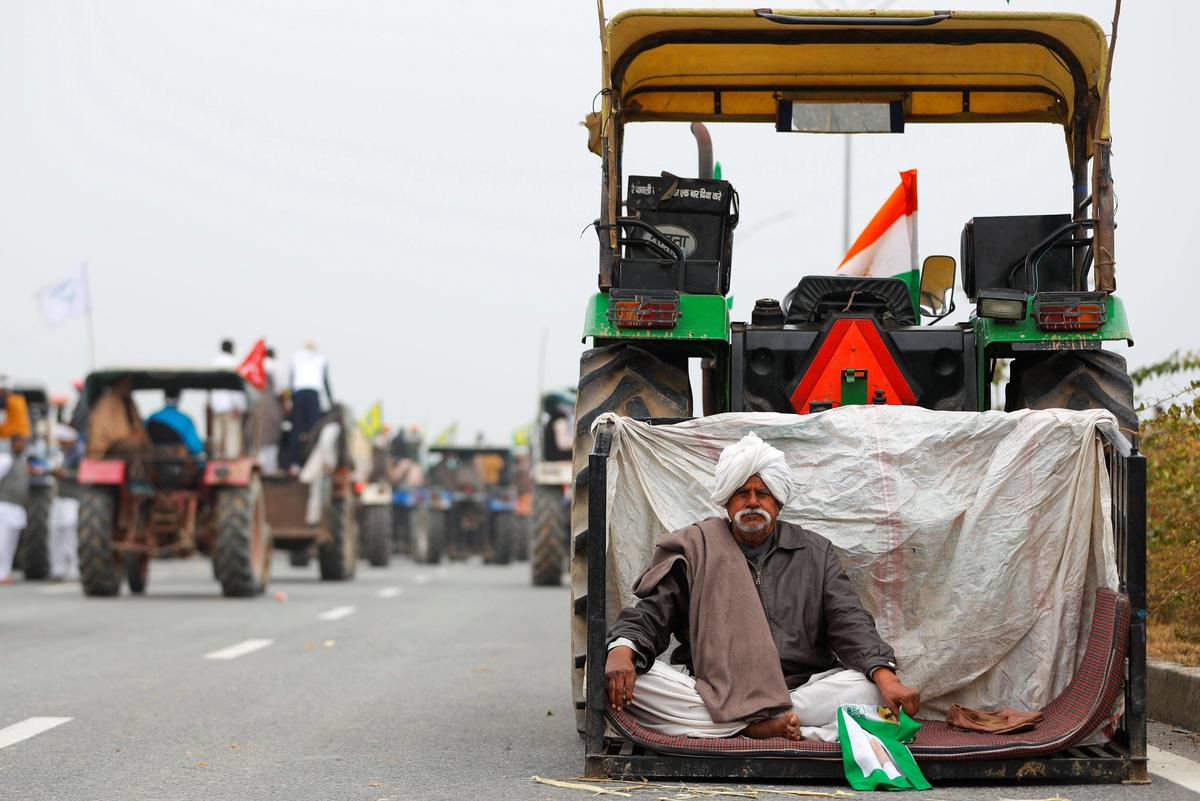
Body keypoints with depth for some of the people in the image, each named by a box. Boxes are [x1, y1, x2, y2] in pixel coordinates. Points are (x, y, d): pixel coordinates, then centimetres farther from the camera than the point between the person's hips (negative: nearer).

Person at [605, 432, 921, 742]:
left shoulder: (815, 553, 16)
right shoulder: (696, 550, 14)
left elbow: (849, 622, 6)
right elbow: (650, 614, 6)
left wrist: (884, 675, -15)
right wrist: (622, 650, -19)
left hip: (802, 688, 0)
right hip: (711, 692, 0)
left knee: (868, 688, -27)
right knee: (631, 681, -30)